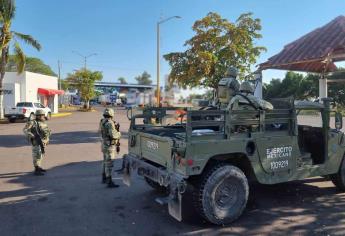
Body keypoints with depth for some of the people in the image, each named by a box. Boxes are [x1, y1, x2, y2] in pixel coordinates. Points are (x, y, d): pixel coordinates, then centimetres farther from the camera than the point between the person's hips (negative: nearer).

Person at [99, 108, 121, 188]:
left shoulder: (102, 122, 8)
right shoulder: (110, 123, -22)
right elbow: (113, 135, -30)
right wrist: (119, 133, -8)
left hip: (104, 144, 10)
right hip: (109, 145, -10)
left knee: (105, 162, 20)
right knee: (109, 163, -9)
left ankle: (104, 178, 32)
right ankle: (109, 182, -8)